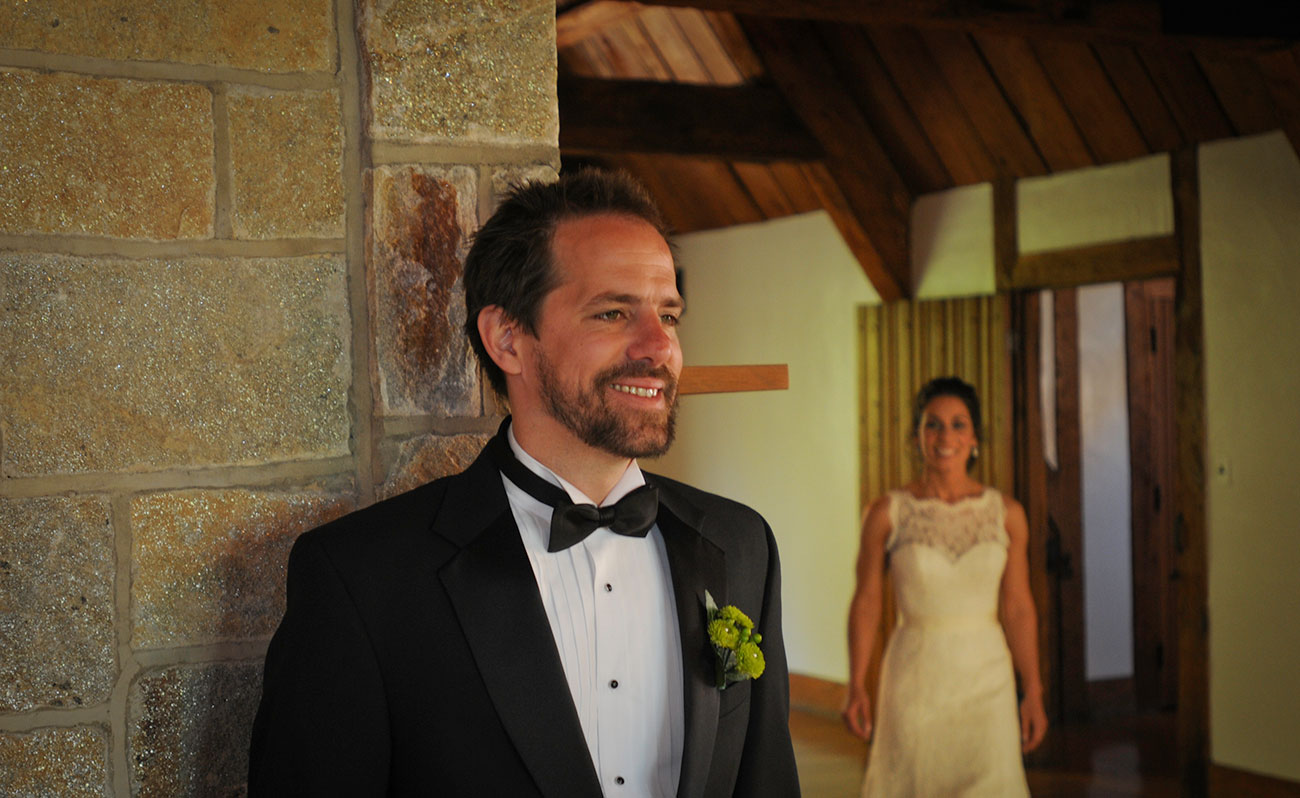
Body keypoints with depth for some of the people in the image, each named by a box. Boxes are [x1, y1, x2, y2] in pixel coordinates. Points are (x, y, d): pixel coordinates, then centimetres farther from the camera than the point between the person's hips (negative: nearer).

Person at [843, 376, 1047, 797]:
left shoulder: (1006, 513, 0)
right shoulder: (887, 514, -5)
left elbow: (1017, 607, 3)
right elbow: (867, 601, 0)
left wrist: (1033, 693, 2)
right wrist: (857, 687, -5)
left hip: (986, 680, 1)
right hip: (916, 678, -1)